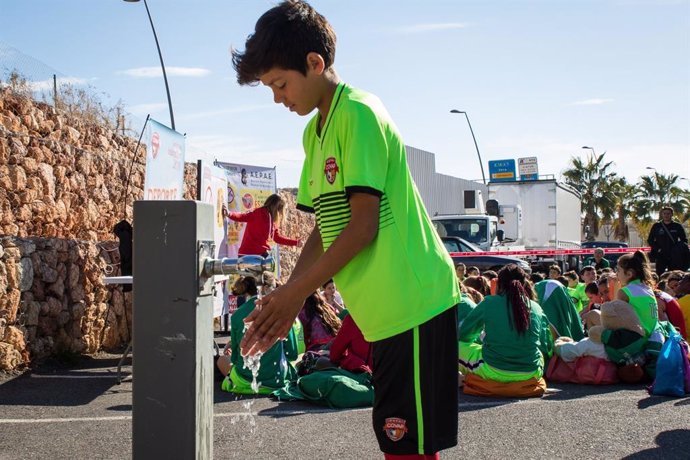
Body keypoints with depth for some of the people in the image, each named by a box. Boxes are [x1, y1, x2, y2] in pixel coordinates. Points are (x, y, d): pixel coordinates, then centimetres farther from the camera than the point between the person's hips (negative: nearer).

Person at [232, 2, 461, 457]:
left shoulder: (358, 113, -13)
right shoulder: (314, 131, 14)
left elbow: (362, 227, -19)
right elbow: (326, 228, 15)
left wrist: (295, 293, -13)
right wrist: (285, 299, 4)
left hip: (414, 304, -9)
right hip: (387, 311, 9)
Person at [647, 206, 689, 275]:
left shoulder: (677, 226, 5)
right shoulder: (656, 226, 5)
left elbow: (684, 240, 10)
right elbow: (650, 240, 9)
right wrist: (657, 248, -6)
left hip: (674, 257, 0)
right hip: (661, 256, 0)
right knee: (659, 275, -4)